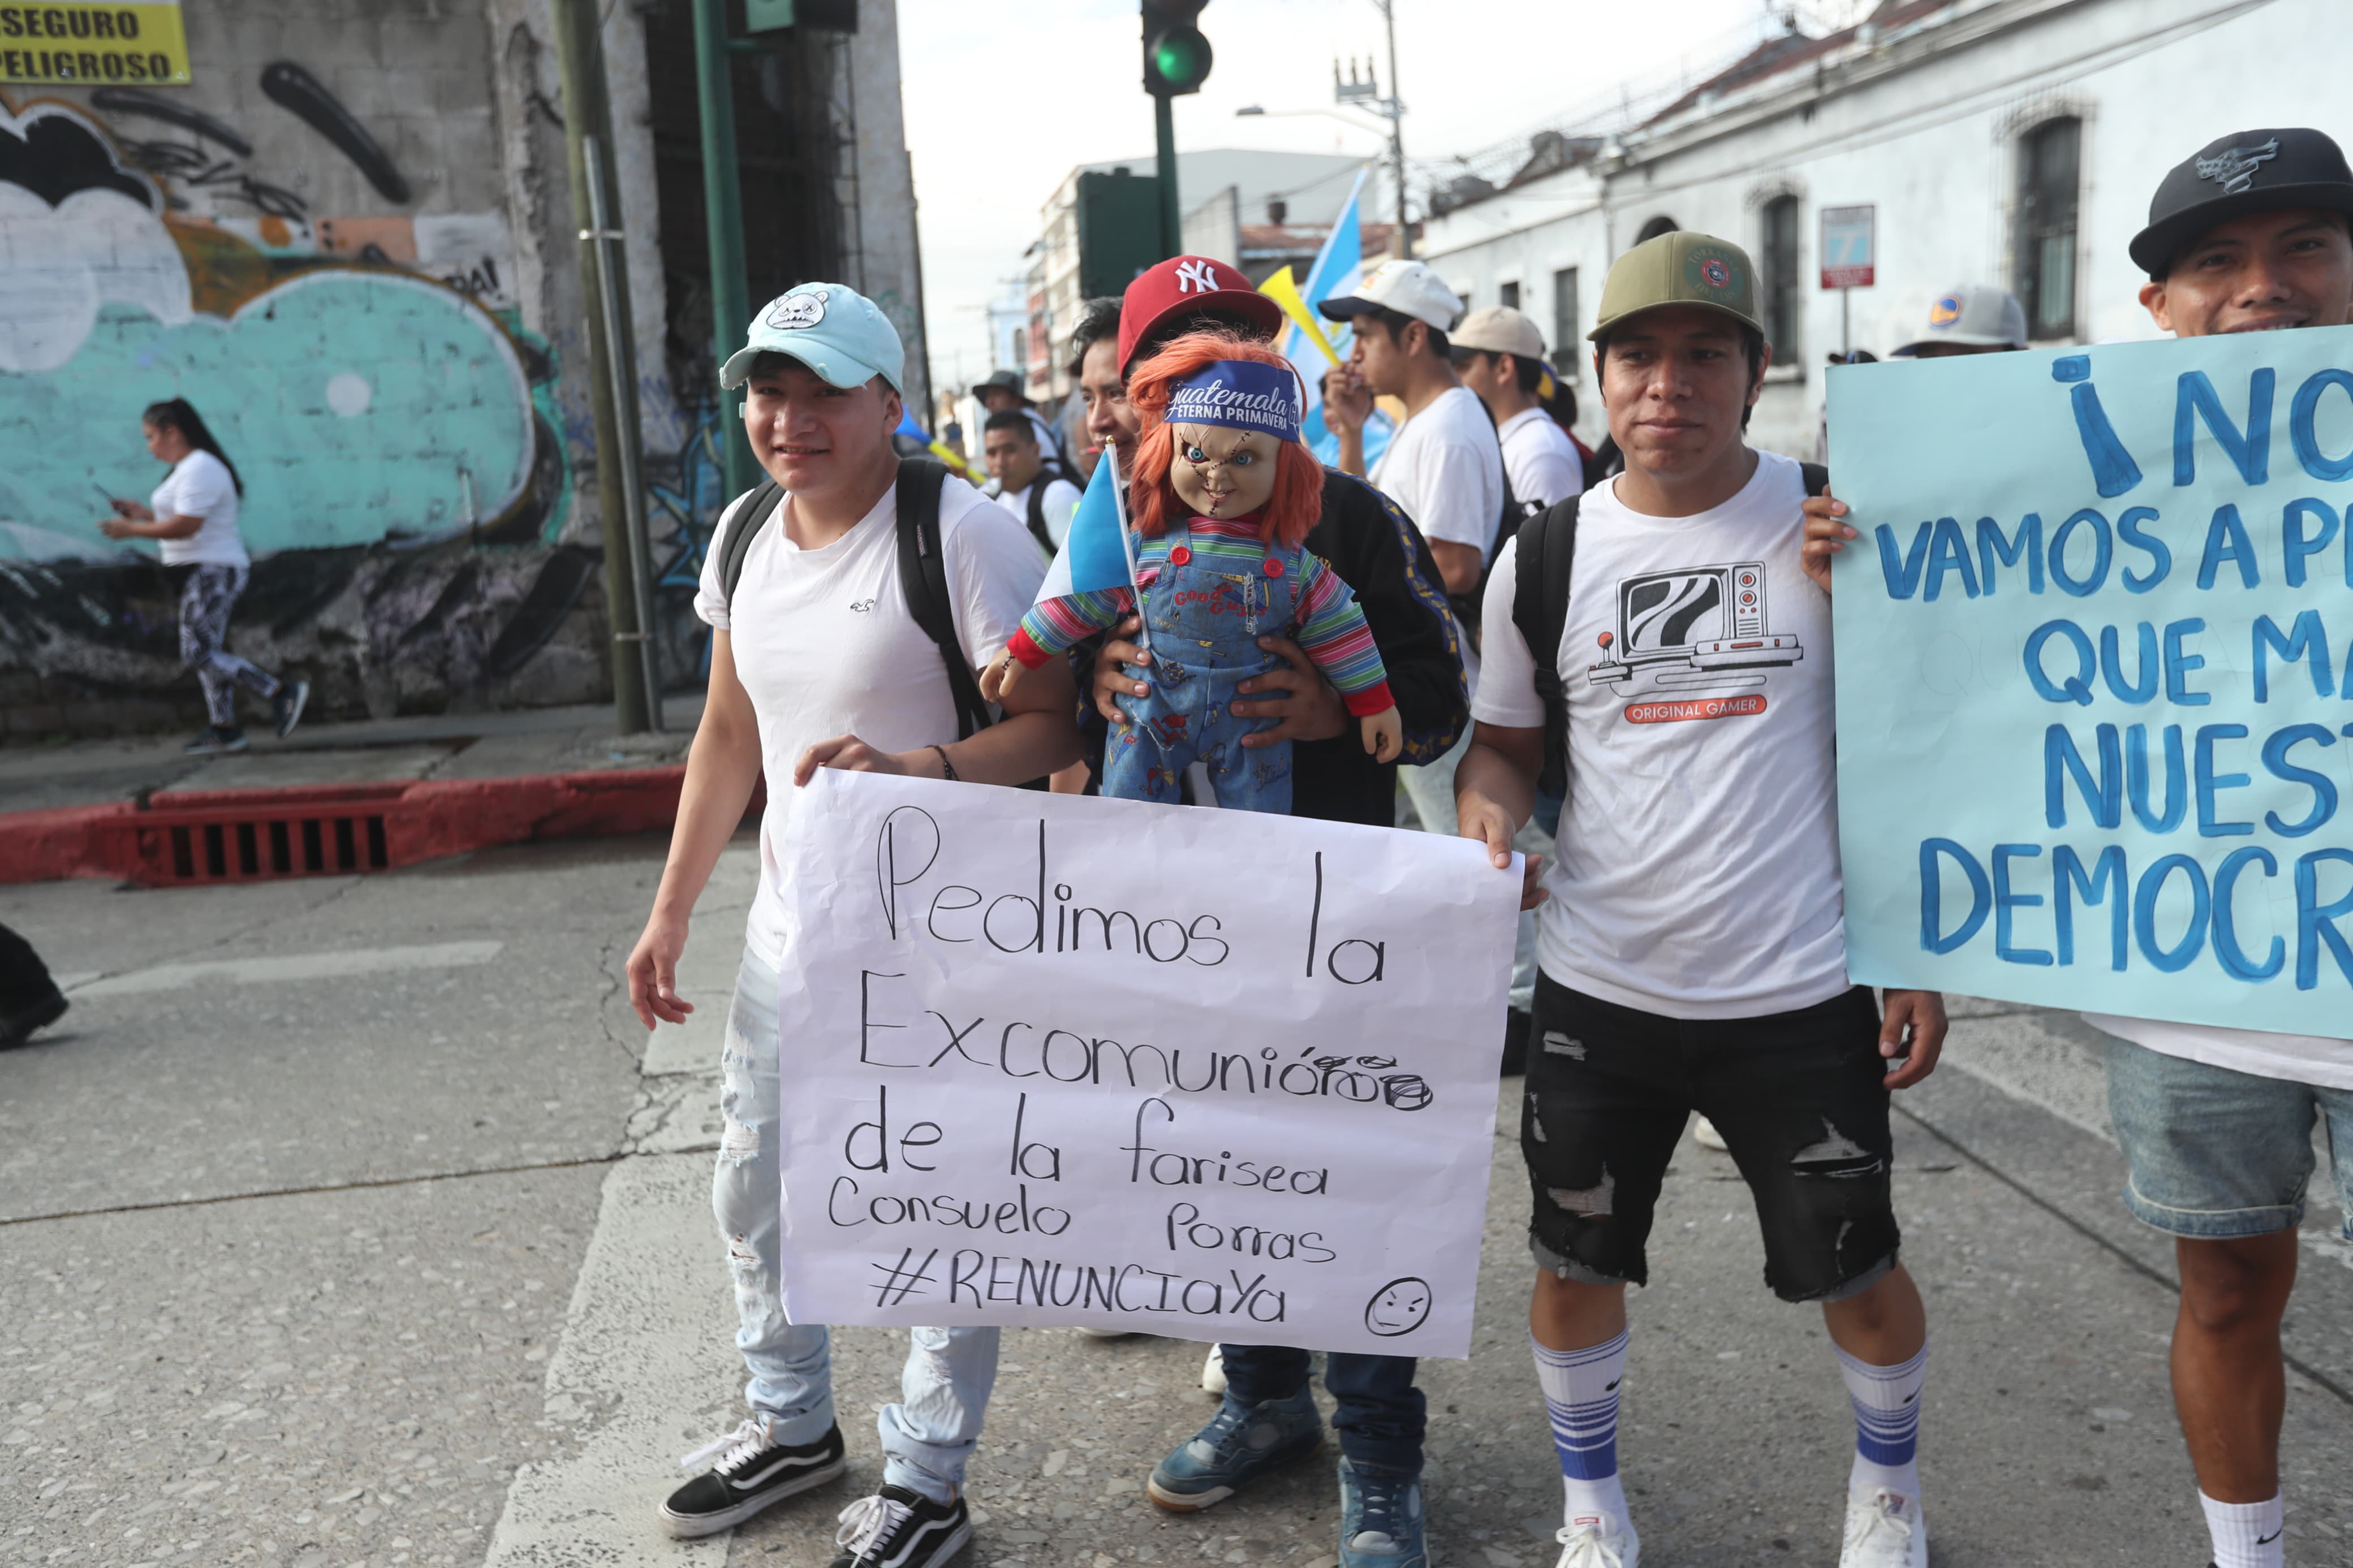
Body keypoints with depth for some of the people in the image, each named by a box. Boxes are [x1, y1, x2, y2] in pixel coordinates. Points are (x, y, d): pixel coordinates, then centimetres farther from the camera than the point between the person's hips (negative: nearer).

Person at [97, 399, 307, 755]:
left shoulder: (200, 469, -16)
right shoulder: (190, 468, 17)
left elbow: (186, 526, -22)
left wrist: (131, 530, -14)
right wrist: (144, 514, 15)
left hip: (213, 574, -11)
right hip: (204, 571, 11)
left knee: (199, 653, -14)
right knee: (207, 652, 11)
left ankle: (282, 692, -15)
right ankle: (224, 729, 15)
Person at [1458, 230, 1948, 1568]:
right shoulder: (1545, 553, -1)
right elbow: (1505, 741, 10)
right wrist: (1490, 816, -13)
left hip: (1800, 992, -1)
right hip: (1599, 989, 2)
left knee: (1858, 1275, 14)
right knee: (1577, 1267, 14)